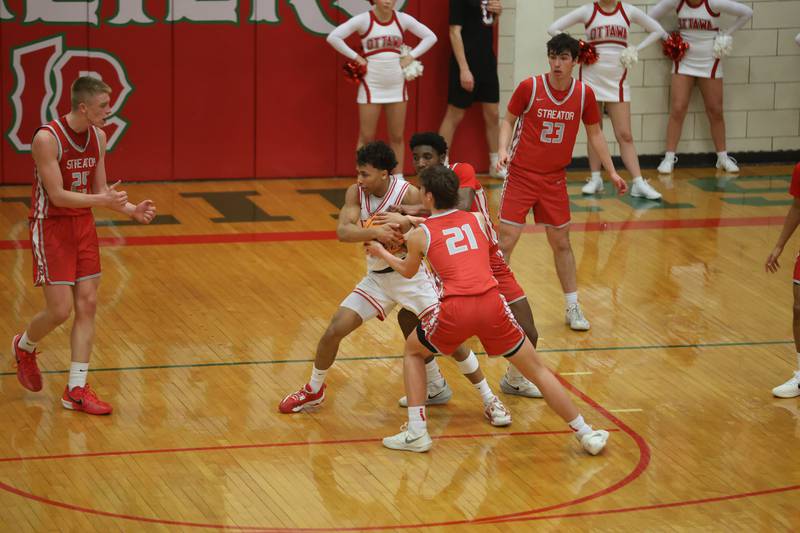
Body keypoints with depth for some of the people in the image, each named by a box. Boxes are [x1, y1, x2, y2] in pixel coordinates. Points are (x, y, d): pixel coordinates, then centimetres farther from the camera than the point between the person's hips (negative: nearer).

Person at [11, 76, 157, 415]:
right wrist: (102, 200, -33)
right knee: (60, 310, -8)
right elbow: (57, 195, -23)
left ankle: (76, 390, 7)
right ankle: (24, 347, 26)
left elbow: (100, 190, 9)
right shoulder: (47, 138, -20)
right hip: (51, 226, -7)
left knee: (87, 305, 1)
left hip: (83, 224, 7)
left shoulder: (98, 137, 2)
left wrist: (132, 210, -7)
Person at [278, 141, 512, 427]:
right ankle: (313, 391, 22)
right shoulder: (356, 192, -8)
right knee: (334, 330, -2)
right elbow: (343, 231, -21)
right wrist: (376, 232, -38)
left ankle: (490, 400, 3)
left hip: (412, 275, -4)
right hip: (377, 277, 4)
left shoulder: (409, 194, -19)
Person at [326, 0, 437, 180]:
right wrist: (356, 57, -14)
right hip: (371, 86, -3)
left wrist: (411, 56, -2)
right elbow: (333, 37, -14)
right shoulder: (364, 20, -10)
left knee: (397, 137, 9)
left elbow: (430, 37, 8)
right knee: (366, 137, 2)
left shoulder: (403, 19, 0)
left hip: (396, 86, 3)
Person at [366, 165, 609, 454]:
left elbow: (408, 271, 30)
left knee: (412, 352, 27)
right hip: (492, 303, 2)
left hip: (455, 310, -2)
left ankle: (416, 432, 18)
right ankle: (586, 435, 15)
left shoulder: (419, 235, 10)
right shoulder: (478, 220, 16)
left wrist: (381, 252, 50)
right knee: (537, 370, 15)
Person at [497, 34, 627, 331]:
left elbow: (594, 133, 10)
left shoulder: (584, 94, -3)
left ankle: (573, 308, 22)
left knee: (561, 243, 11)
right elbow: (508, 120, 1)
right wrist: (503, 149, -16)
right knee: (506, 242, -7)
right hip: (521, 175, -3)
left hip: (554, 179, 3)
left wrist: (612, 172, 9)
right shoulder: (530, 87, -11)